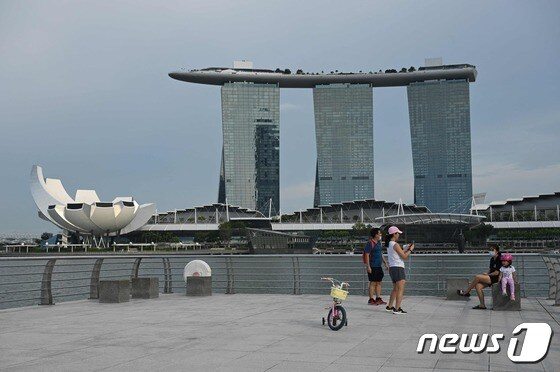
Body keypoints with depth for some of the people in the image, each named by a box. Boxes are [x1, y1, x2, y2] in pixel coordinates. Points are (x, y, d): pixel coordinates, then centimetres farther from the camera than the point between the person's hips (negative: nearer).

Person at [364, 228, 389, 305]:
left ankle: (378, 299, 16)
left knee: (379, 283, 10)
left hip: (379, 266, 8)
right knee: (373, 283, -5)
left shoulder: (379, 242, 15)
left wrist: (386, 263, 20)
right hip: (373, 267, -8)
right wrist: (368, 266, -19)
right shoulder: (370, 243, -11)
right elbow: (367, 255, -14)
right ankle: (371, 299, 1)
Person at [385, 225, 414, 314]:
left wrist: (405, 248, 22)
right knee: (401, 289, -9)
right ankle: (397, 309, -15)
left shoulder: (389, 245, 13)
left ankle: (389, 306, 29)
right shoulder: (395, 244, -14)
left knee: (395, 289, 22)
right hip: (398, 268, -9)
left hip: (392, 268, 9)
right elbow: (404, 256, -12)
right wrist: (411, 249, 1)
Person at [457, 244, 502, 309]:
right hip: (490, 278, 9)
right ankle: (482, 305, -7)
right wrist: (486, 273, 2)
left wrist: (487, 274, -6)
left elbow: (496, 272, -16)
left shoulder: (499, 260, -12)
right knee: (478, 286, -11)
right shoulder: (492, 259, 16)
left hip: (496, 278, -9)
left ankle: (466, 292, -8)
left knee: (477, 277, -23)